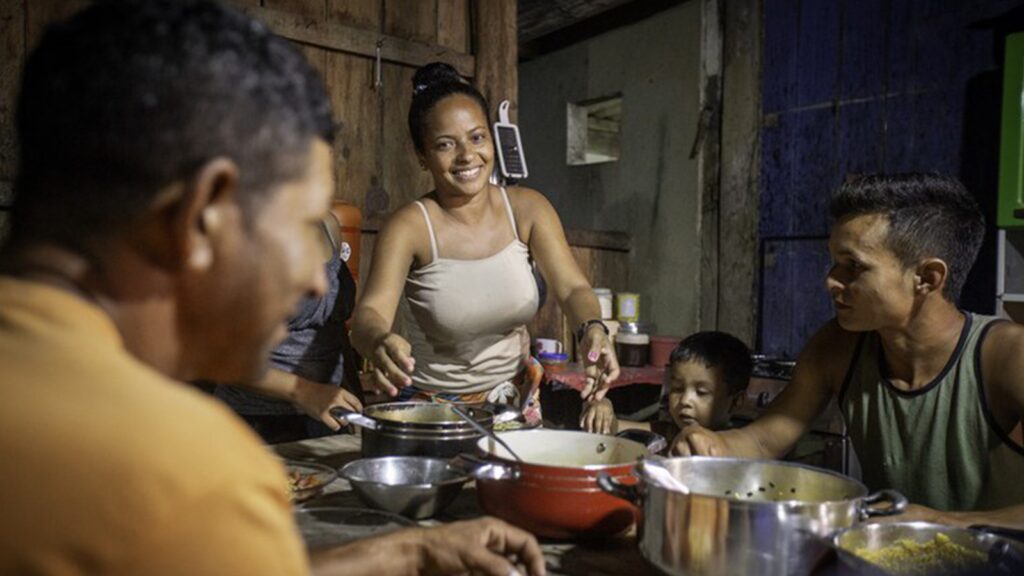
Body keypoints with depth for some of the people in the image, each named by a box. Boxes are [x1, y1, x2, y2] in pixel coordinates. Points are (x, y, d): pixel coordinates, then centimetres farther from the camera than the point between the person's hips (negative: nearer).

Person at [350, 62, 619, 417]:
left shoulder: (527, 208, -3)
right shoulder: (410, 226, -14)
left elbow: (572, 287, -9)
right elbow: (369, 314, -24)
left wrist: (592, 329, -30)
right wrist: (380, 343, -47)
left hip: (516, 400, 2)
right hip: (432, 408, -2)